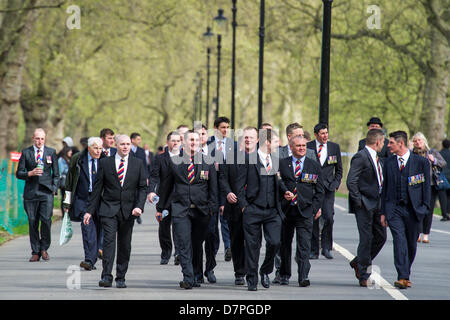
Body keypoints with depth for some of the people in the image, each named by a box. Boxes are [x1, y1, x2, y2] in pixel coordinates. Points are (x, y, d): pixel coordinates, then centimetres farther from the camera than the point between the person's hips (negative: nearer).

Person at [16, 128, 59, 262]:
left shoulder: (51, 152, 10)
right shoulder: (26, 153, 8)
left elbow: (56, 174, 13)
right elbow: (19, 173, 6)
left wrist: (54, 188, 1)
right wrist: (30, 173, -13)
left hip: (46, 192, 0)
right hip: (31, 192, 0)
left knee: (46, 220, -13)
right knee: (33, 222, 1)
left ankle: (44, 248, 5)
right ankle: (35, 252, 8)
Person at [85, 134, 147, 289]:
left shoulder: (138, 164, 6)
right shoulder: (105, 163, 4)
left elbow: (142, 188, 6)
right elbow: (97, 188, 5)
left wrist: (139, 206, -10)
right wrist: (90, 210, 2)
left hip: (128, 211, 2)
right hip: (108, 209, -2)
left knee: (125, 245, 5)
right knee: (109, 240, -15)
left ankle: (120, 278, 14)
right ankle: (106, 276, -19)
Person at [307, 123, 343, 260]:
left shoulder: (334, 147, 9)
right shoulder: (308, 147, 2)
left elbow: (339, 169, 15)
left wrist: (335, 184, 3)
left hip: (328, 187, 1)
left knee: (328, 217, -11)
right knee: (312, 219, -1)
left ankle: (326, 248, 1)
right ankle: (314, 250, 7)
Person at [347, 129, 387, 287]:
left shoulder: (377, 159, 15)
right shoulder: (361, 157, -14)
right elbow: (351, 182, -19)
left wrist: (382, 203, 14)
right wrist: (358, 201, -17)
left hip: (377, 205, 9)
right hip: (365, 205, -9)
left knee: (381, 237, 10)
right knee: (366, 238, -7)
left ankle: (358, 262, 27)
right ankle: (363, 276, 0)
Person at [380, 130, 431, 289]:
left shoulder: (421, 162, 1)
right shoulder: (388, 163, 9)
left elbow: (426, 186, 4)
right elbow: (385, 187, 13)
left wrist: (425, 206, -5)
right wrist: (383, 212, 9)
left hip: (413, 209, -1)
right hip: (394, 209, 1)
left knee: (411, 244, 8)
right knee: (399, 241, -14)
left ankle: (406, 276, 25)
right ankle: (402, 277, -20)